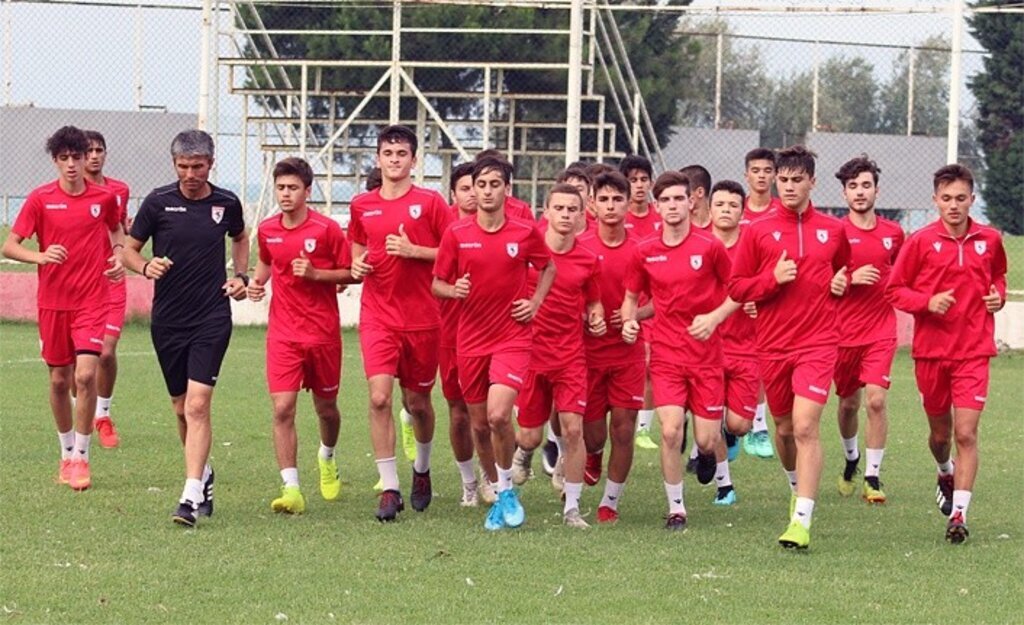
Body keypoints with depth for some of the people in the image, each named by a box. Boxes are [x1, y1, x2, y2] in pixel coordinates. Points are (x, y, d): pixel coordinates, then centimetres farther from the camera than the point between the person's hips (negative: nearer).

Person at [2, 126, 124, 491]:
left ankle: (81, 457, -6)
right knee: (59, 379, 8)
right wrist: (40, 256, -23)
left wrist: (118, 256, 2)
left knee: (85, 375, -15)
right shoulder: (40, 199, -3)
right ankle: (67, 453, 26)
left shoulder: (104, 198, 0)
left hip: (92, 300, -1)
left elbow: (117, 228, 22)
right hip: (52, 301, 1)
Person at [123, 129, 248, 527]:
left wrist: (241, 276, 8)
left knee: (197, 404, -15)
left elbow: (240, 239, 24)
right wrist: (145, 267, -16)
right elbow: (129, 249, 5)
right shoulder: (158, 202, -3)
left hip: (212, 318, -2)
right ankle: (203, 475, 37)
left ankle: (191, 498, -20)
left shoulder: (226, 203, 2)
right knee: (182, 408, 12)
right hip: (168, 318, 2)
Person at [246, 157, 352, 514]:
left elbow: (350, 273, -4)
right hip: (283, 333, 2)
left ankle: (327, 458, 46)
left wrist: (315, 273, -19)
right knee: (282, 408, -12)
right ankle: (291, 489, -13)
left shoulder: (326, 229, -9)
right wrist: (256, 283, 3)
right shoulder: (267, 230, 2)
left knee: (325, 407, 13)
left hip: (323, 333, -2)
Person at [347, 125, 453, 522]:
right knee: (379, 397, -14)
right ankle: (389, 489, -11)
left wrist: (414, 251, -16)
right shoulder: (362, 206, 8)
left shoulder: (430, 202, -3)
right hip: (377, 317, 1)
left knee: (417, 402, 11)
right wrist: (357, 265, 2)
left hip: (421, 318, -1)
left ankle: (422, 470, 38)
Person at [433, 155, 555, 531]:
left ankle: (506, 489, -1)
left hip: (512, 337, -2)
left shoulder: (526, 233, -2)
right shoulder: (456, 235, -1)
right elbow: (437, 284, 5)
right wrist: (452, 290, -17)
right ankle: (497, 491, 27)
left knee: (498, 415, -21)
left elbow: (548, 268, 16)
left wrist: (536, 302, 2)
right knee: (479, 423, 8)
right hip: (470, 340, 2)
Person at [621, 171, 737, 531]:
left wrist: (714, 318, -12)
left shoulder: (710, 247, -5)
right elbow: (631, 296, 14)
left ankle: (706, 453, 40)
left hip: (706, 354, -1)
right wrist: (628, 321, -7)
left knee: (706, 440, 0)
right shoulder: (644, 252, 0)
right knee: (670, 431, -13)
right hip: (665, 354, 1)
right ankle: (676, 509, 2)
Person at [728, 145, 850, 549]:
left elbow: (845, 269, 25)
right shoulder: (757, 231, 1)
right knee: (784, 427, 15)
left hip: (818, 343, -2)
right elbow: (736, 288, 1)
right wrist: (774, 279, -14)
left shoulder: (833, 230, 5)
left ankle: (801, 522, -20)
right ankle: (798, 488, 44)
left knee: (806, 426, -16)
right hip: (772, 345, 2)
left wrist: (842, 283, 3)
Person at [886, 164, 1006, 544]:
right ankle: (946, 474, 48)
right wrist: (927, 302, -18)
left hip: (973, 351, 0)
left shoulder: (989, 240, 1)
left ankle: (959, 513, -9)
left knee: (966, 433, -11)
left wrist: (998, 295, 0)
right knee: (940, 432, 14)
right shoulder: (921, 241, -5)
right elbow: (894, 290, -1)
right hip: (931, 351, 0)